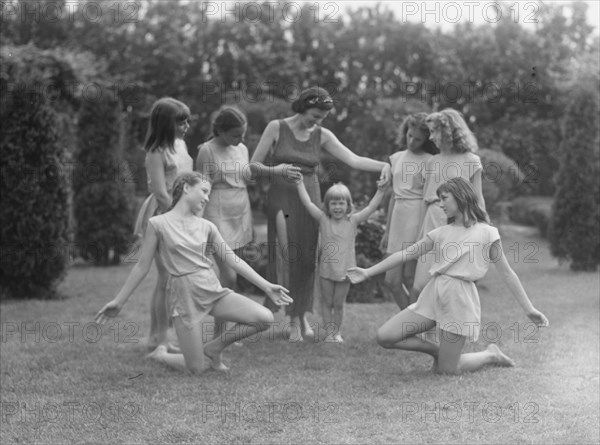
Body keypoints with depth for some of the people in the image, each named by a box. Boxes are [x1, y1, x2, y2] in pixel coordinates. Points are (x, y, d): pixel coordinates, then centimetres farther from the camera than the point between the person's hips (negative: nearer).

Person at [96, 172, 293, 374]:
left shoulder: (206, 226, 7)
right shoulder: (158, 224, -5)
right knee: (196, 369, -6)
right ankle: (160, 355, 27)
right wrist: (119, 302, 4)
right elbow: (142, 266, 2)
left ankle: (214, 348, 8)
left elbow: (232, 260, 8)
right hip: (185, 294, -5)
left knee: (265, 318, -15)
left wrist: (266, 286, 2)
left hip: (213, 289, 5)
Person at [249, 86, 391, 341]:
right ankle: (294, 319, 1)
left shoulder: (322, 136, 3)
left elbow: (353, 160, -6)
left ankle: (303, 315, 18)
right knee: (287, 257, -7)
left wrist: (383, 165, -23)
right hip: (281, 199, -3)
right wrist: (276, 170, -22)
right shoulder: (276, 128, -4)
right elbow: (253, 166, -3)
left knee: (308, 259, 3)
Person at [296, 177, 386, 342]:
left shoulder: (352, 221, -1)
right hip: (326, 270, 0)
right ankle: (329, 332, 14)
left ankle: (337, 332, 19)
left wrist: (380, 191, -13)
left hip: (345, 270, 0)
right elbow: (307, 203, -6)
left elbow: (371, 207, -4)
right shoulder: (323, 220, -2)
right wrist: (300, 183, -8)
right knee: (326, 302, 6)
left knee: (339, 303, 8)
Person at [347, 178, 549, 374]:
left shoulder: (486, 233, -1)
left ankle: (491, 355, 25)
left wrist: (529, 309, 1)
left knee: (447, 369, -3)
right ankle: (436, 351, 16)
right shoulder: (441, 233, 11)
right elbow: (405, 254, 12)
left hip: (459, 297, -5)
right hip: (433, 293, 5)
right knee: (384, 337, -5)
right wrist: (368, 272, 7)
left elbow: (506, 273, 2)